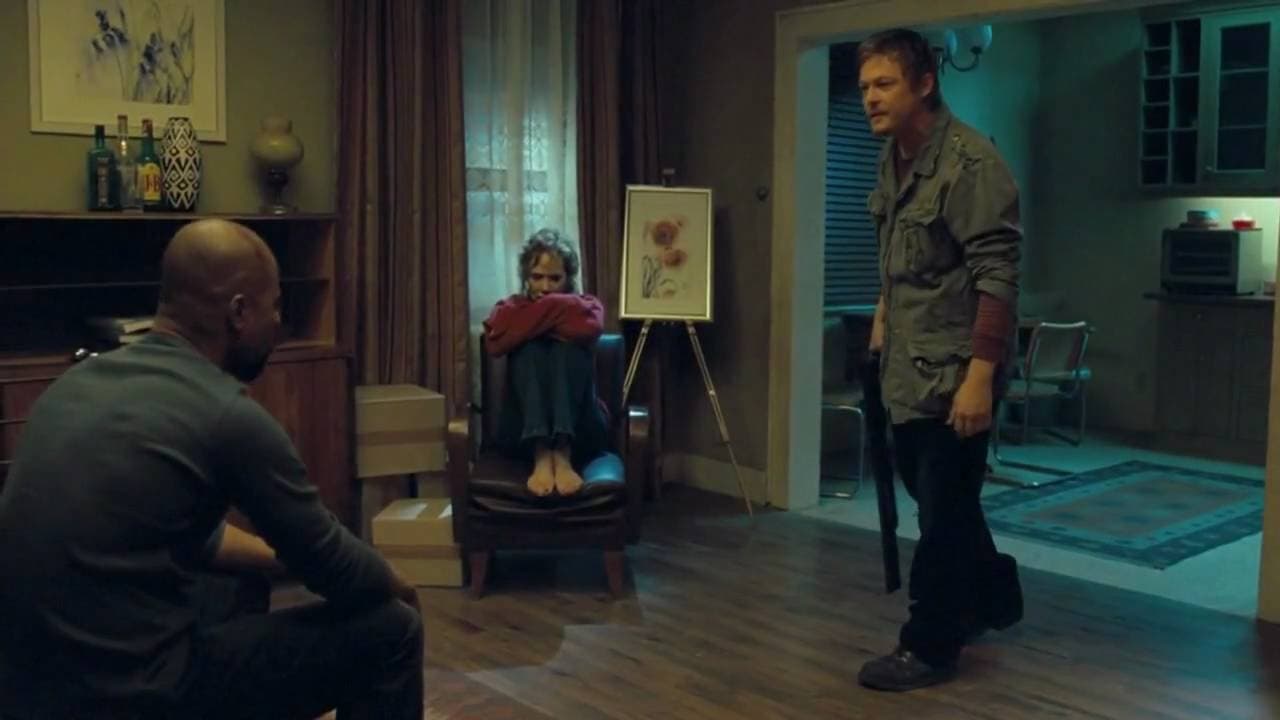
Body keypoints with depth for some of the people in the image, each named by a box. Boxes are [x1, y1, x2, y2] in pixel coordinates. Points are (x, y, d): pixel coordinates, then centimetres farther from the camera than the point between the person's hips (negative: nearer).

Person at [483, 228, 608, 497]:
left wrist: (533, 321, -4)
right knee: (530, 349, -22)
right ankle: (541, 456, -42)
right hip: (523, 433, 1)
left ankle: (563, 453, -43)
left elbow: (589, 327, -15)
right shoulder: (509, 308, 17)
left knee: (567, 348, -22)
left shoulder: (587, 305, 14)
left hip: (579, 432, 0)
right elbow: (495, 342, -10)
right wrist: (551, 311, -6)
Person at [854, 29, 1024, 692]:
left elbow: (997, 277, -22)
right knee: (938, 499, 21)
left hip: (951, 372, -9)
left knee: (943, 513, 3)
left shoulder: (969, 162, -18)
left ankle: (929, 647, 17)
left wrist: (980, 374, -26)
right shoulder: (893, 158, 8)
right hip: (906, 368, 9)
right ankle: (993, 596, 43)